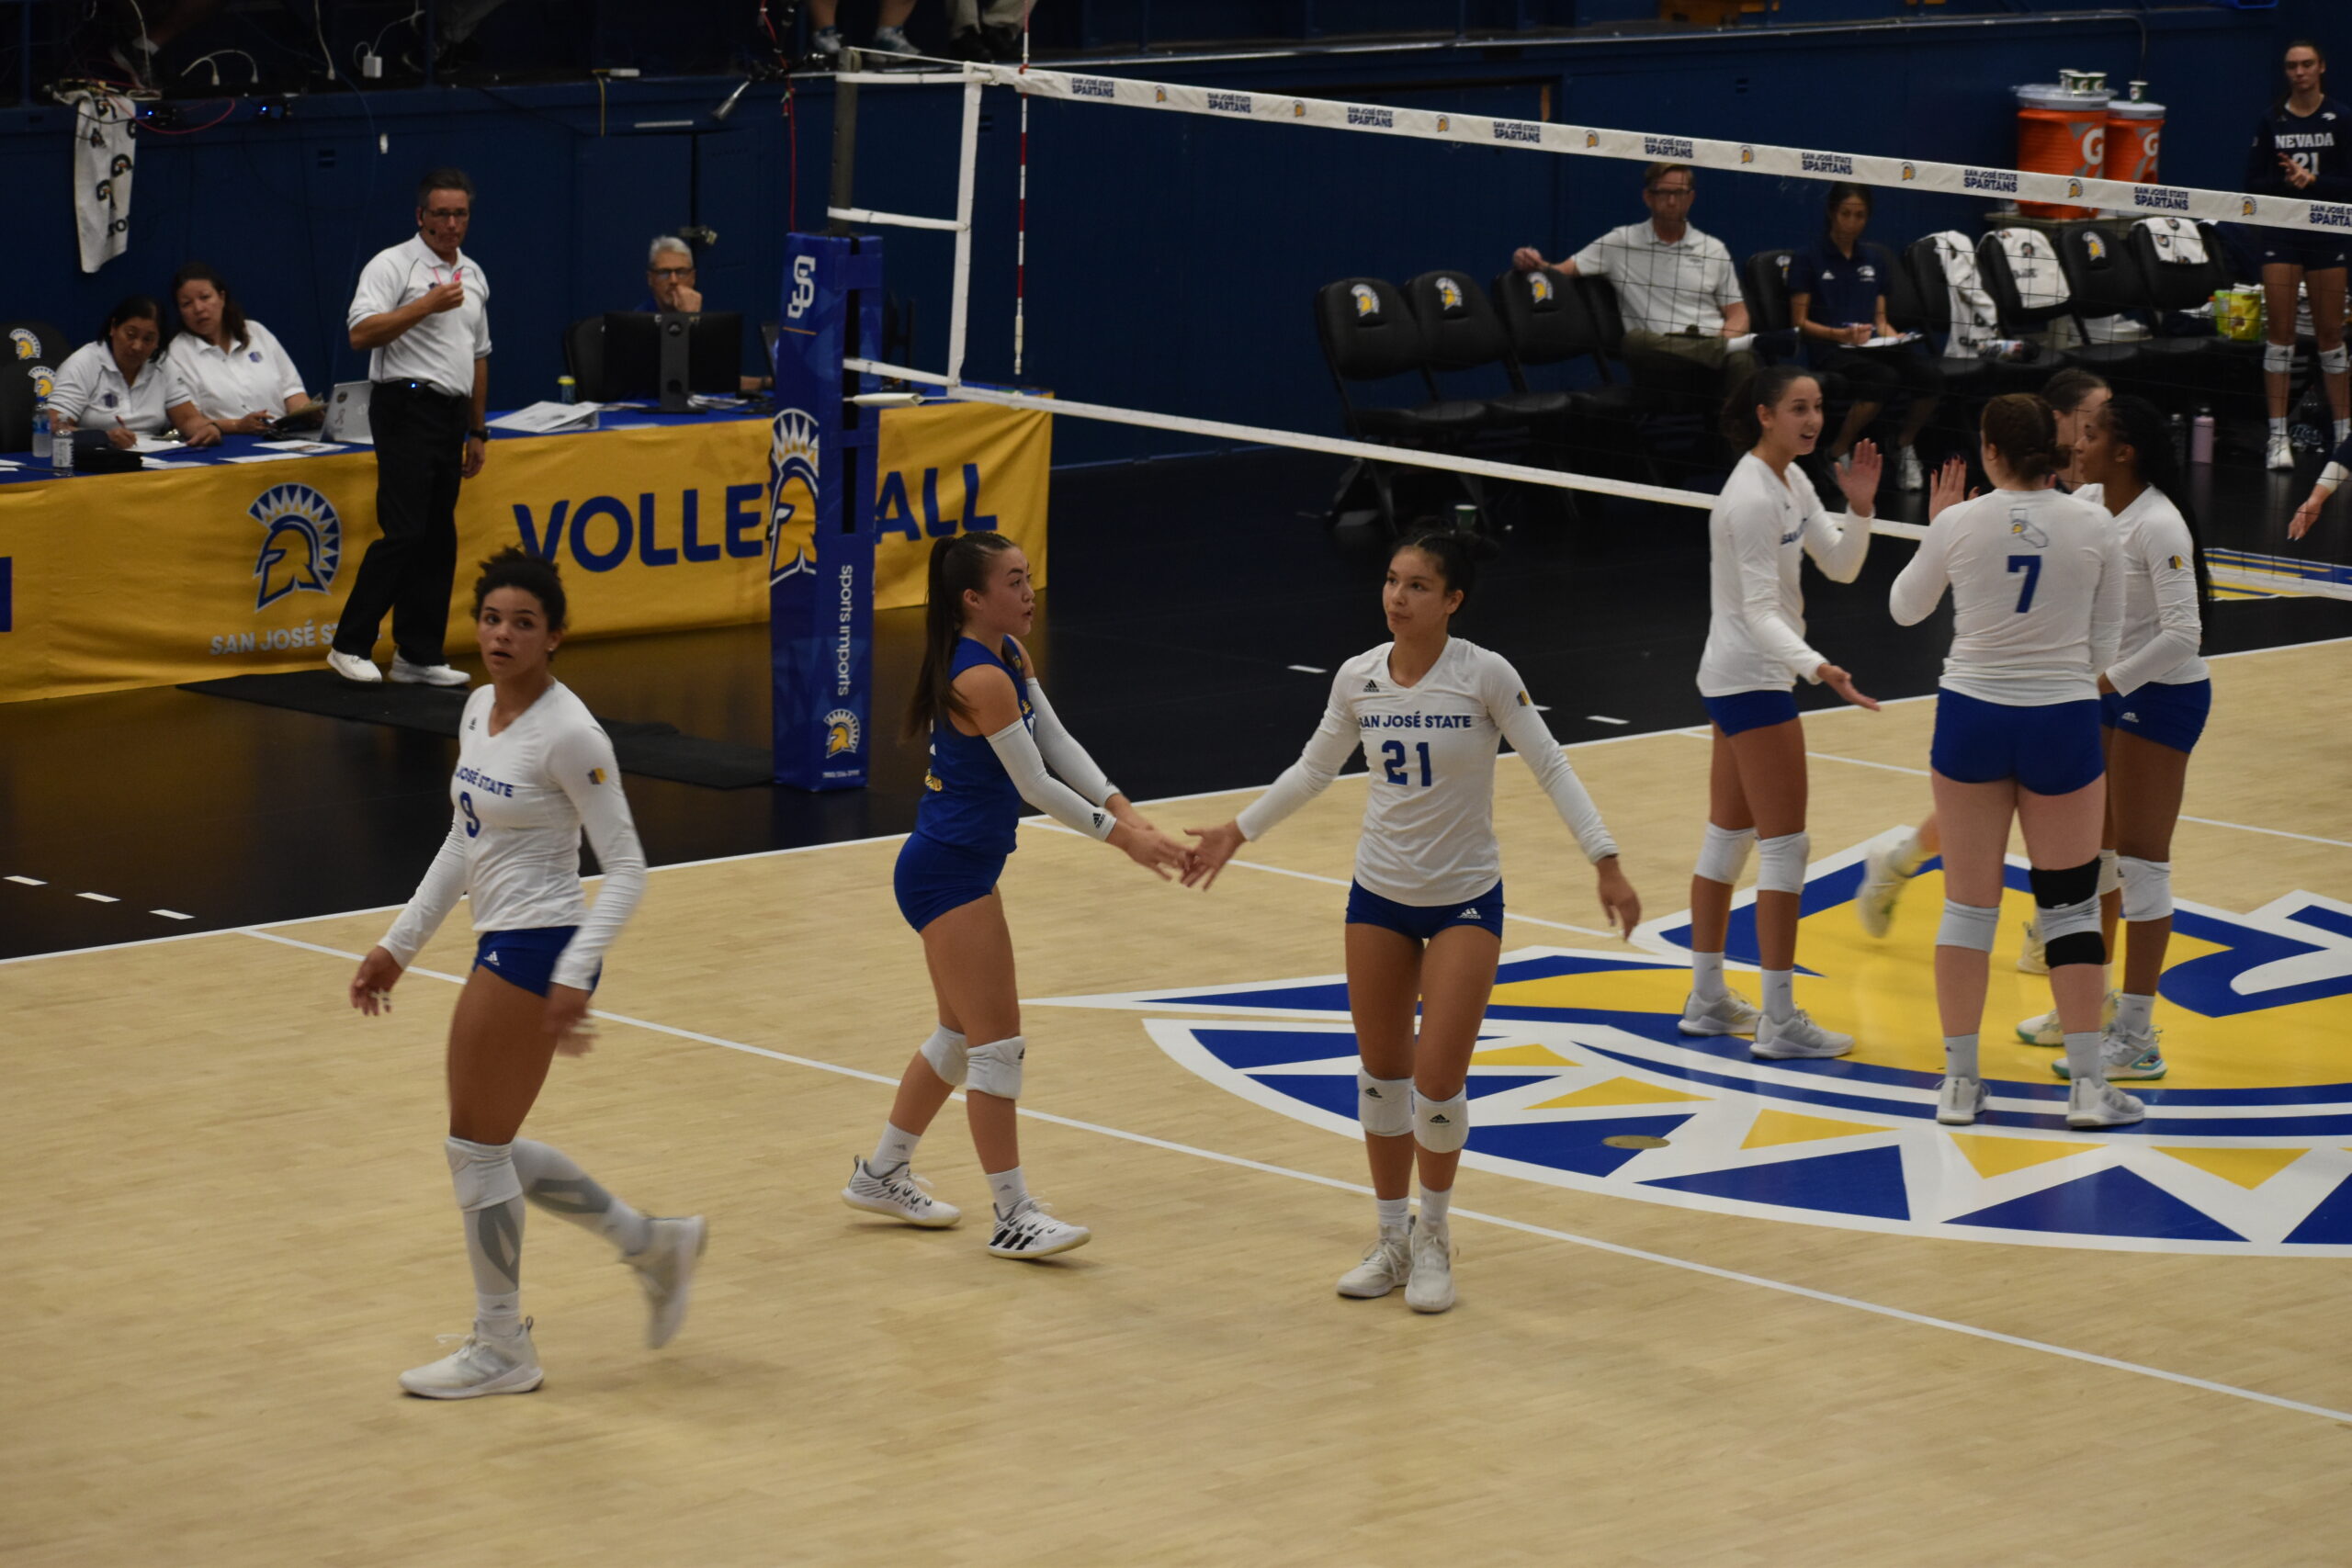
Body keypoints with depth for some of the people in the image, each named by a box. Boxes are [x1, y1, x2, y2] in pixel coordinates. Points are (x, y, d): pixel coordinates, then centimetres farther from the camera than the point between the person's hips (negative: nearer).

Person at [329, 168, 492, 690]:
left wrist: (478, 431, 21)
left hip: (451, 413, 8)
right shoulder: (393, 266, -7)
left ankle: (419, 655, 10)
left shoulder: (473, 275, 17)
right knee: (404, 533, -13)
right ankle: (350, 645, -7)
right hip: (407, 407, -8)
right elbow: (361, 333, -19)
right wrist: (426, 305, -23)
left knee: (439, 539, 6)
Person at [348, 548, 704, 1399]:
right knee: (491, 1148, 15)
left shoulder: (567, 733, -17)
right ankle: (652, 1244, 27)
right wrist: (399, 945, 18)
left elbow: (626, 867, -17)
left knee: (475, 1145, -1)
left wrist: (574, 975, -26)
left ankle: (501, 1350, 12)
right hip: (504, 946, 9)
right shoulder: (480, 709, 8)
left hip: (539, 951, -9)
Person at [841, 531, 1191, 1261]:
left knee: (962, 1035, 20)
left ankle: (883, 1175, 33)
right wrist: (1120, 837, -13)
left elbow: (1060, 745, 6)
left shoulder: (1010, 657, 7)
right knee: (998, 1043, -6)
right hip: (949, 871, -10)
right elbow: (1035, 786, -20)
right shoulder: (983, 679, -23)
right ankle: (1013, 1217, 0)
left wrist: (1123, 810, -5)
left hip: (959, 867, 10)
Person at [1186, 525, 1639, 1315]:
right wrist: (1237, 832, 16)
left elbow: (1550, 767, -11)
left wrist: (1606, 863, -17)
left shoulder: (1484, 675, -16)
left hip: (1465, 900, -4)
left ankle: (1434, 1237, 14)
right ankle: (1392, 1241, 23)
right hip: (1379, 894, 4)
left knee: (1438, 1080, -9)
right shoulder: (1357, 678, -4)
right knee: (1381, 1072, 9)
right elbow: (1314, 770, 12)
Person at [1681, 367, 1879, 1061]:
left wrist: (1859, 506, -7)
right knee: (1785, 845, -9)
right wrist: (1817, 666, -40)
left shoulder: (1791, 481, 8)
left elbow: (1841, 566, 10)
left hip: (1741, 679, 10)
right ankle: (1780, 1021, -7)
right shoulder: (1752, 497, -21)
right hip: (1751, 681, -10)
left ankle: (1707, 999, 23)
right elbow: (1760, 612, -25)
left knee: (1727, 837, 15)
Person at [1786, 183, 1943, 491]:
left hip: (1870, 346, 5)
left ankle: (1904, 447, 1)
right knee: (1884, 378, -37)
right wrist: (1840, 334, -14)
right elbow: (1800, 322, 2)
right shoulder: (1808, 259, 7)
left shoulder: (1875, 259, 23)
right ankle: (1838, 454, -19)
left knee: (1930, 377, -25)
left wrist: (1888, 333, 0)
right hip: (1828, 350, -5)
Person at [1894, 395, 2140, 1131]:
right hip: (2063, 720, 0)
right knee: (2071, 903, 8)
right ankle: (2088, 1086, 5)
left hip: (1972, 715, 0)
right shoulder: (2094, 526, -6)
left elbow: (1904, 608, 10)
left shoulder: (1959, 523, -8)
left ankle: (1959, 1082, 11)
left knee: (1968, 903, 9)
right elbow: (2104, 648, 0)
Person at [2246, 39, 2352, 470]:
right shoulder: (2271, 121, 2)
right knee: (2279, 332, -1)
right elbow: (2254, 183, 1)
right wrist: (2285, 180, -18)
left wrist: (2312, 180, -19)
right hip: (2281, 234, 1)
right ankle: (2278, 437, 1)